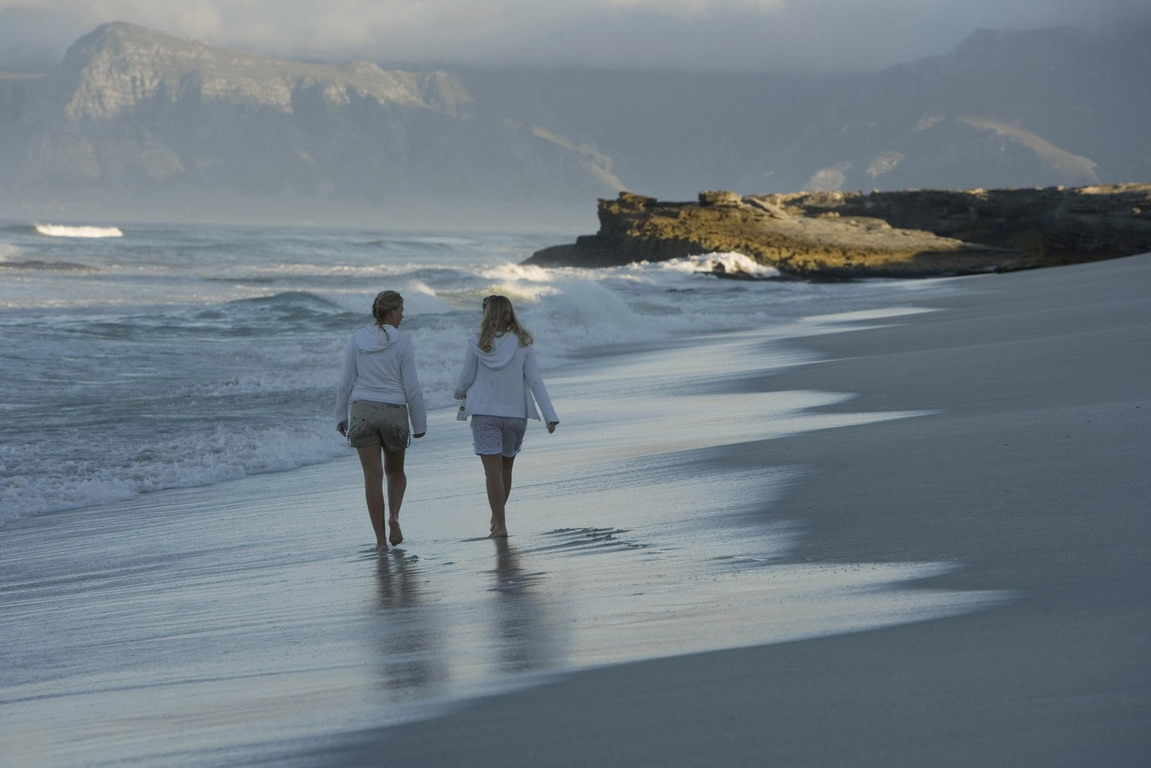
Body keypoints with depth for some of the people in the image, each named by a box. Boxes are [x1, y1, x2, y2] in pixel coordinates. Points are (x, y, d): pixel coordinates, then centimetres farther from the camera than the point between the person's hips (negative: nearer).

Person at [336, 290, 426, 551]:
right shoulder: (402, 342, -6)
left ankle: (380, 539, 1)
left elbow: (346, 382, 2)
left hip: (362, 411, 1)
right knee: (395, 471, 19)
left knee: (373, 476, 3)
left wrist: (341, 417, 12)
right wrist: (420, 423, 3)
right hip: (394, 412, -1)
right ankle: (394, 516, -6)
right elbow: (412, 387, -5)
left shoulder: (357, 339, 1)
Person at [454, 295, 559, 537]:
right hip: (515, 414, 2)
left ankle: (500, 524, -8)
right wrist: (550, 416, -7)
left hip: (484, 413, -2)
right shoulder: (522, 344, -3)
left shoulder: (477, 344, -7)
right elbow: (535, 381, -6)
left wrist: (460, 393, 23)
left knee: (493, 469, -3)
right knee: (506, 467, 17)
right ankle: (497, 516, 30)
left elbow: (466, 378, 0)